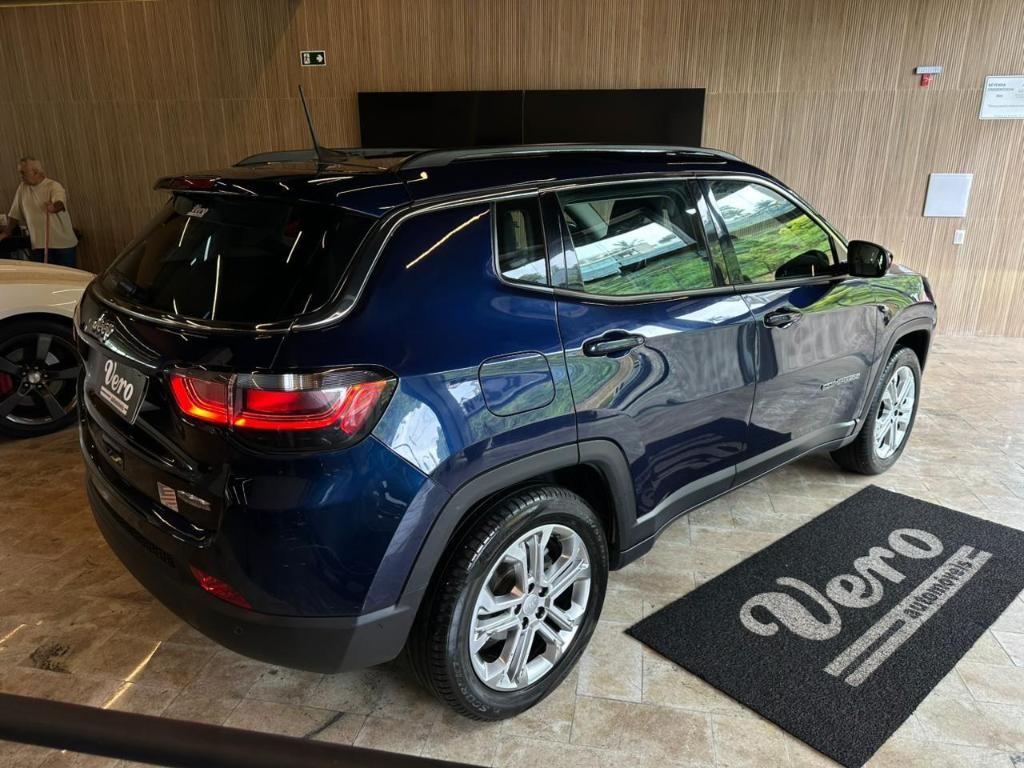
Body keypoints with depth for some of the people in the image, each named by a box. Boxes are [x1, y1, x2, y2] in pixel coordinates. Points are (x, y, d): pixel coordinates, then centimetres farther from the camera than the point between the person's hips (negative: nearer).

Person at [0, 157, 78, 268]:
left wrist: (54, 207, -50)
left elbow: (60, 202, -28)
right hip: (38, 246, 4)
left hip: (63, 244, -4)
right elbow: (15, 214, 18)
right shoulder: (22, 188, 10)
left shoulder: (54, 186, -5)